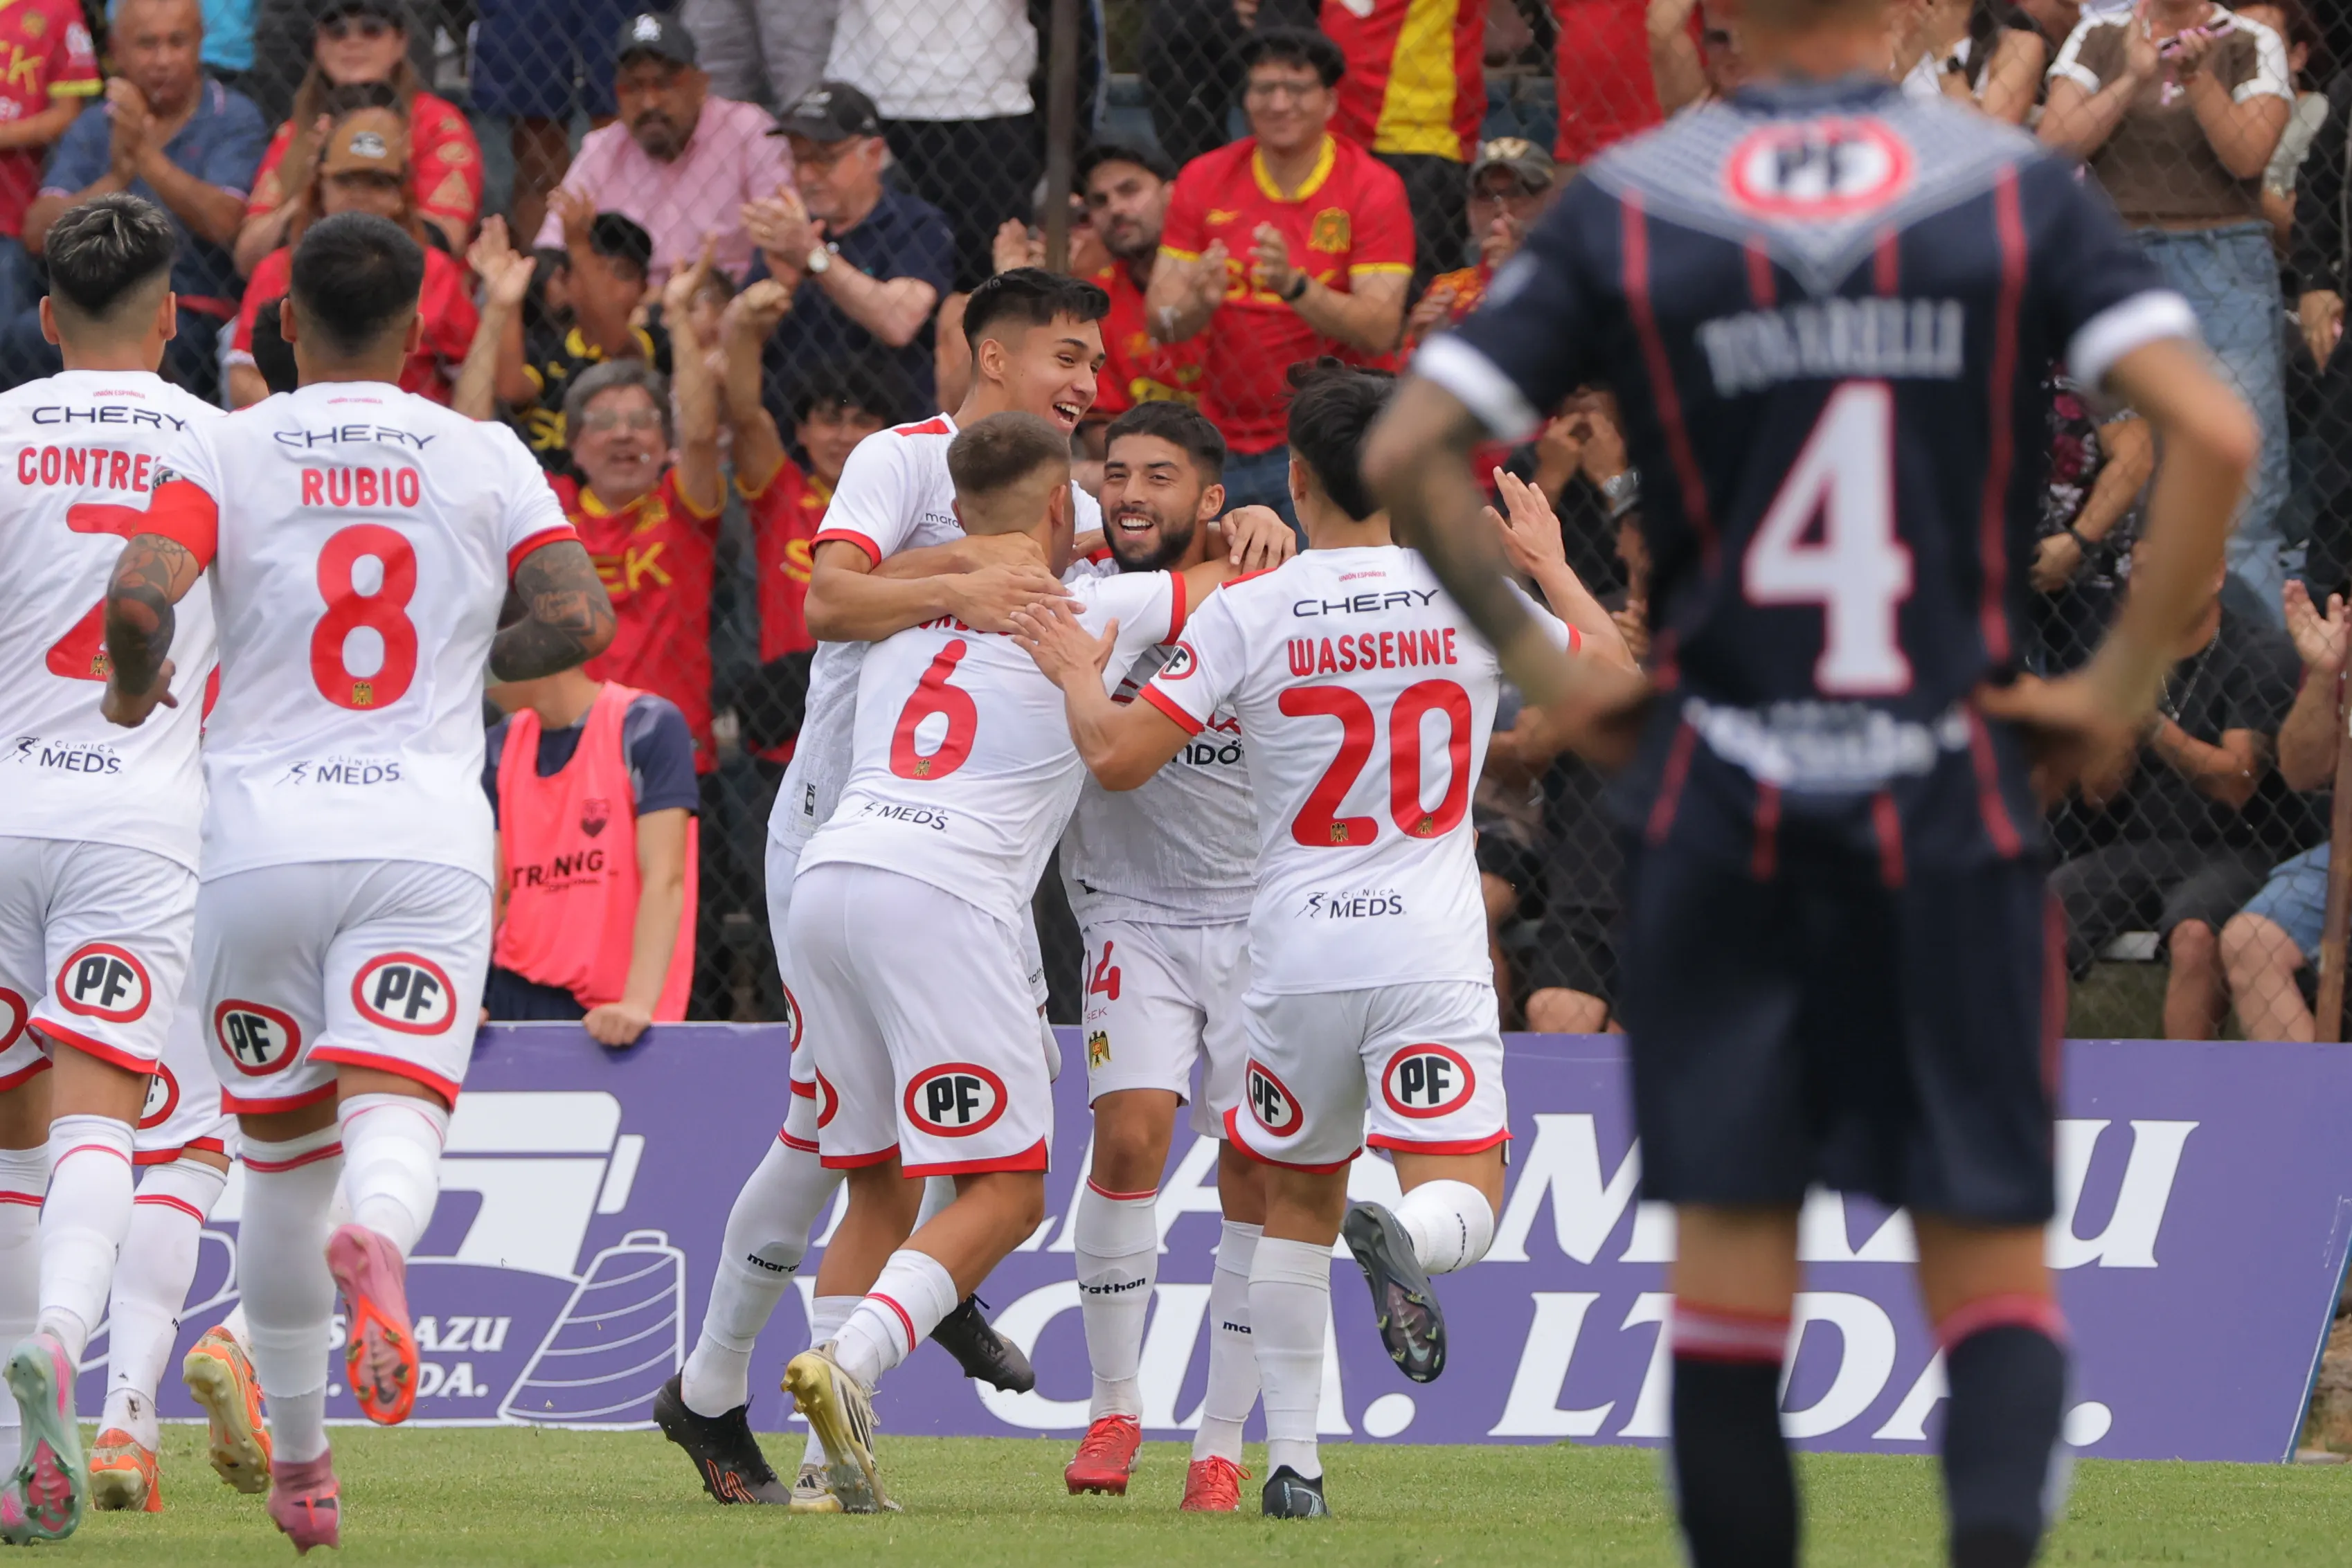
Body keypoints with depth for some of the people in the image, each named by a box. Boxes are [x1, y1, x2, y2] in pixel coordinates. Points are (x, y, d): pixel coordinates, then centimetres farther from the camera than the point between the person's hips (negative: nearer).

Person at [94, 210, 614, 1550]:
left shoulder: (226, 451, 2)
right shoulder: (487, 458, 6)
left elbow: (141, 595, -13)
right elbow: (580, 619, -3)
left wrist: (137, 688, 8)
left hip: (263, 836, 1)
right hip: (427, 832, -1)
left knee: (282, 1159, 14)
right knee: (395, 1121, -11)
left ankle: (298, 1457, 20)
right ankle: (375, 1242, -48)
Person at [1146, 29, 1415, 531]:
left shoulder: (1372, 187, -5)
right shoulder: (1204, 180, 4)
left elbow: (1381, 332, -14)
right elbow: (1160, 323, 0)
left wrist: (1295, 286, -29)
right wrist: (1199, 303, -23)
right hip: (1222, 447, 3)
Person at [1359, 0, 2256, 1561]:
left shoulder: (1624, 210, 0)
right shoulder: (2020, 190, -3)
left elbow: (1409, 453, -4)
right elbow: (2213, 435, -13)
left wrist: (1538, 664, 5)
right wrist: (2124, 686, -4)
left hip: (1718, 804, 1)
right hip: (1952, 810, -1)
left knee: (1728, 1244, 9)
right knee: (1991, 1243, 3)